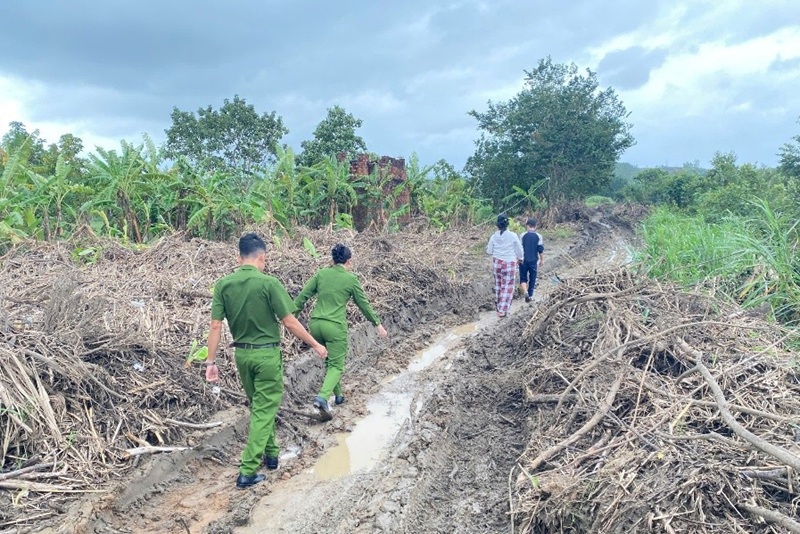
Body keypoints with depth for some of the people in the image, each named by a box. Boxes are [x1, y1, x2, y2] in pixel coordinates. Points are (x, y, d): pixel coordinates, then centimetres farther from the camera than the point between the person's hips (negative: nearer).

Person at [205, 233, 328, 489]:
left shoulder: (223, 284, -3)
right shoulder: (269, 283, -17)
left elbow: (215, 326, -4)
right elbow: (290, 323, -14)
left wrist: (211, 361, 3)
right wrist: (316, 345, -2)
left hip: (242, 354, 5)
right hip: (267, 354, -5)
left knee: (258, 405, 23)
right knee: (264, 410, 4)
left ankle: (271, 453, 37)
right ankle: (247, 471, 4)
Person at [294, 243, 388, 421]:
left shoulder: (321, 273, 6)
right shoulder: (351, 279, -2)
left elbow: (303, 295, 5)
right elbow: (363, 304, 6)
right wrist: (377, 324, 18)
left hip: (316, 324, 5)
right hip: (335, 326, -4)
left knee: (330, 360, 23)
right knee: (336, 365, 2)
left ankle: (338, 394, 33)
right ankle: (323, 397, -21)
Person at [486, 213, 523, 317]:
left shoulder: (494, 236, -6)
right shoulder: (513, 236, -14)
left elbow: (489, 251, 2)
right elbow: (519, 250, -4)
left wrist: (488, 247, 24)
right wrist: (520, 258, 15)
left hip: (497, 262, 3)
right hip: (509, 263, -3)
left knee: (498, 283, 21)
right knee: (507, 286, 3)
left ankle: (498, 303, 35)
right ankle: (502, 310, 1)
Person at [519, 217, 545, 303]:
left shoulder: (522, 236, -6)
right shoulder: (538, 236, -4)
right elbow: (541, 249, -3)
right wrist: (542, 259, 8)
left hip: (523, 260, -1)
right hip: (534, 261, 1)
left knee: (523, 278, 9)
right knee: (532, 279, 12)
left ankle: (525, 292, -15)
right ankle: (530, 295, 16)